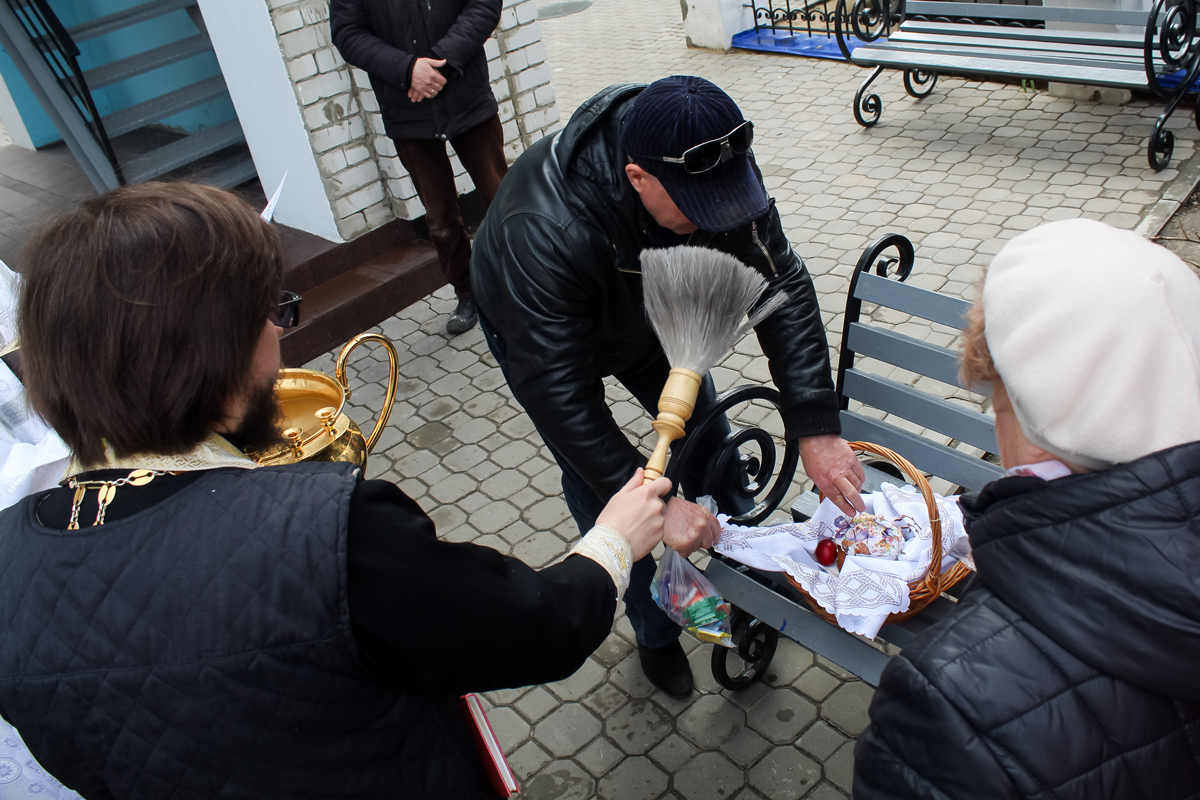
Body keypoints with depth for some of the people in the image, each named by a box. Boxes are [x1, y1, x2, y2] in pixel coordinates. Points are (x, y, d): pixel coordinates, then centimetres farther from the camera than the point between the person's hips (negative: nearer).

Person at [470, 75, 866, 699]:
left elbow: (781, 286, -27)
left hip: (647, 310, 5)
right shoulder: (545, 231, -47)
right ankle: (654, 634, 24)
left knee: (706, 438, 10)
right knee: (599, 490, -1)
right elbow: (557, 393, -42)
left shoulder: (715, 168, -32)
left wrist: (816, 429, -33)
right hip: (535, 332, -4)